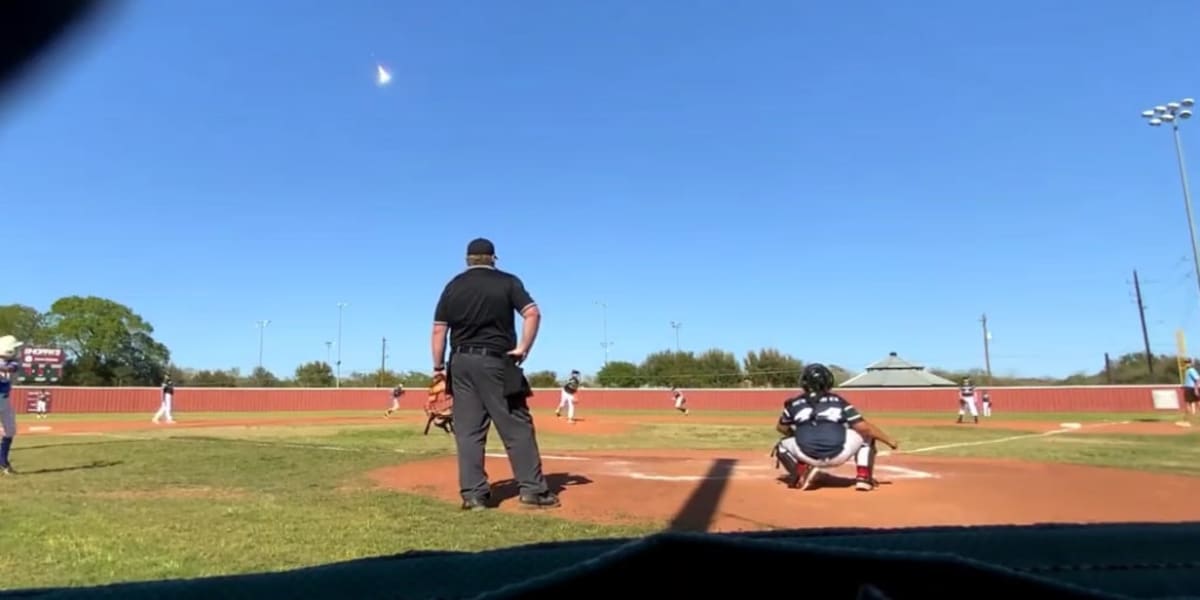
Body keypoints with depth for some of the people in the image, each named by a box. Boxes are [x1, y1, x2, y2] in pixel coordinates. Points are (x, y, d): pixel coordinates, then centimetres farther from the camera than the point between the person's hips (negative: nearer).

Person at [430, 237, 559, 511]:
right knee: (517, 426, 1)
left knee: (468, 431, 6)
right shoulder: (507, 281, 2)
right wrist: (523, 349, -8)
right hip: (496, 362, -3)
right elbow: (533, 313, -11)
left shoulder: (453, 286, 9)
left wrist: (439, 368, 8)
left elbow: (439, 329, 4)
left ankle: (473, 494, 5)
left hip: (461, 364, 3)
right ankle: (533, 489, 1)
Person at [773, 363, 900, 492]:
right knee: (866, 434, 25)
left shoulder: (795, 404, 11)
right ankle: (863, 478, 16)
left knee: (782, 445, 30)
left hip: (807, 457, 0)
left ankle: (801, 471, 1)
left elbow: (781, 428, 24)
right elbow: (864, 427, 6)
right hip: (838, 455, 0)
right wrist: (890, 440, 16)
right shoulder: (839, 402, 10)